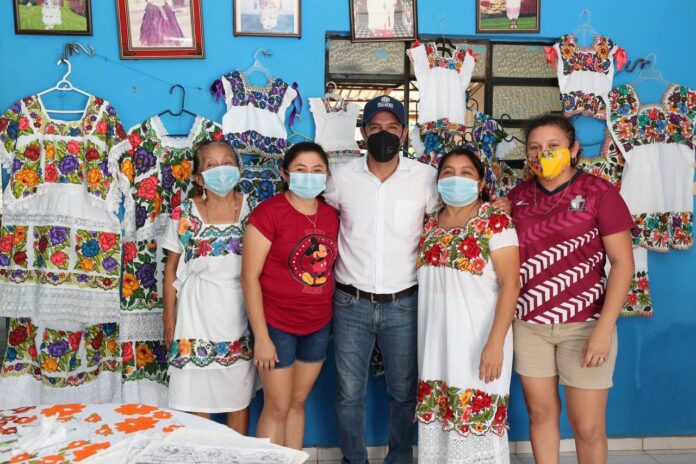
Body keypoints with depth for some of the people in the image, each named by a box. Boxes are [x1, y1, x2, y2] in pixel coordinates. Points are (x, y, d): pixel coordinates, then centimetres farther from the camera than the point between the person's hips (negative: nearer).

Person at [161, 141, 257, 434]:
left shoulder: (252, 209, -2)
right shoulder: (185, 214, -3)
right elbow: (172, 268, 3)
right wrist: (169, 321, 3)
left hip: (240, 315, 1)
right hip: (197, 317, -1)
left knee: (239, 397, 13)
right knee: (196, 400, 7)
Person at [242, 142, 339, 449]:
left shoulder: (331, 215, 3)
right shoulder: (268, 212, -15)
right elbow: (249, 277, -15)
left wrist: (334, 320, 8)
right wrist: (261, 336, -16)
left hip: (318, 326, 5)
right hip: (277, 326, -5)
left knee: (297, 403, 18)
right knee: (277, 407, 7)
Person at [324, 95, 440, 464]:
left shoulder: (426, 177, -5)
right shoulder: (342, 177, -2)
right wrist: (332, 272, 6)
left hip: (403, 304, 0)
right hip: (352, 303, 1)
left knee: (403, 391, 13)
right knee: (349, 392, 10)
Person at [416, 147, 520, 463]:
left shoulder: (496, 222, -9)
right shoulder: (430, 224, 8)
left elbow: (510, 285, -14)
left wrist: (495, 343, -20)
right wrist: (425, 338, 10)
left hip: (476, 338, -5)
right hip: (435, 337, 6)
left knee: (478, 424, 2)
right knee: (436, 419, 14)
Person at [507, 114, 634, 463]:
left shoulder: (598, 192, -7)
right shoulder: (517, 197, 4)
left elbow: (622, 262, -9)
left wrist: (604, 327, -15)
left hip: (583, 323, -3)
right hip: (529, 323, 3)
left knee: (588, 427, 7)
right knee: (540, 413, 14)